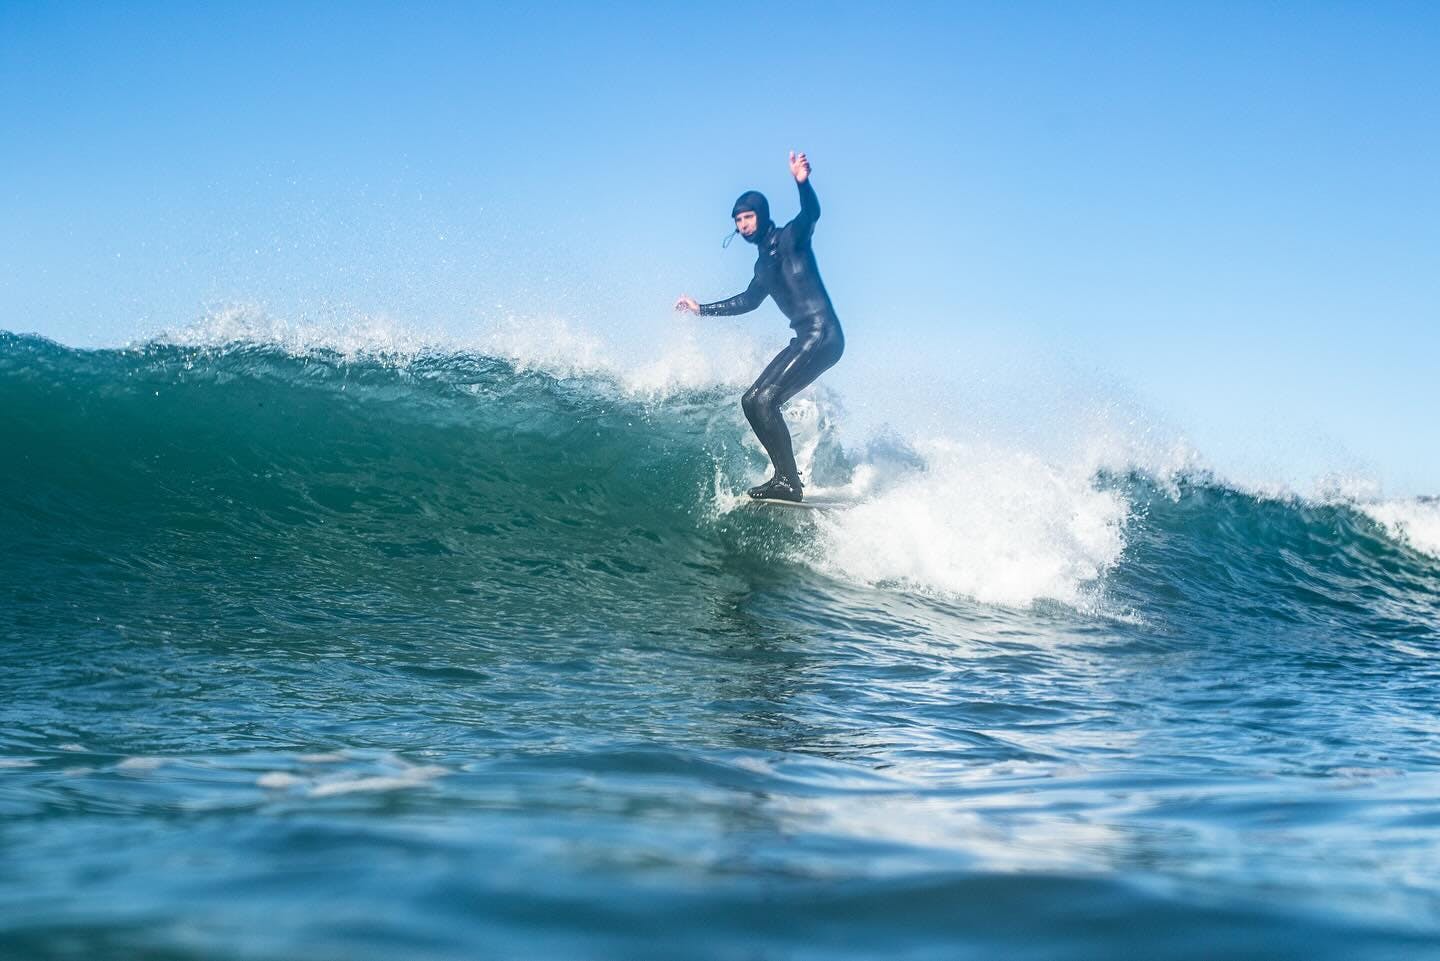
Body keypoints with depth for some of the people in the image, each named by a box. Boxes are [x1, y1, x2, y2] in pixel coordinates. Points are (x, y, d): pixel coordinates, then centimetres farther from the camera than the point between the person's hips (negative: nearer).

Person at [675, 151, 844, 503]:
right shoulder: (764, 262, 22)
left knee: (765, 399, -19)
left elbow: (811, 213, -25)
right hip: (803, 340, 10)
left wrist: (802, 182, -46)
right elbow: (749, 300, 37)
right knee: (751, 401, 7)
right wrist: (702, 309, 40)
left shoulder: (790, 237, -3)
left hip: (823, 335, -10)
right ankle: (787, 476, 2)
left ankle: (788, 481, -18)